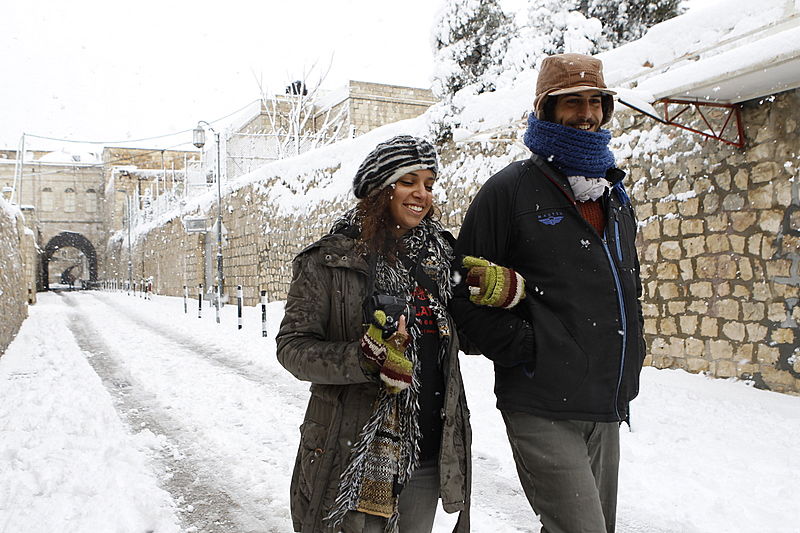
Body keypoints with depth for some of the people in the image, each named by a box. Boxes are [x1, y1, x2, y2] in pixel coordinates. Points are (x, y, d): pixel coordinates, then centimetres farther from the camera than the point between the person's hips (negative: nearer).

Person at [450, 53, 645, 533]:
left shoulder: (615, 197, 15)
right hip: (542, 409, -7)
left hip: (608, 410, 8)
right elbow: (467, 292, -10)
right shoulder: (511, 189, -7)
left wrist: (631, 355, 14)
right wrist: (524, 349, -16)